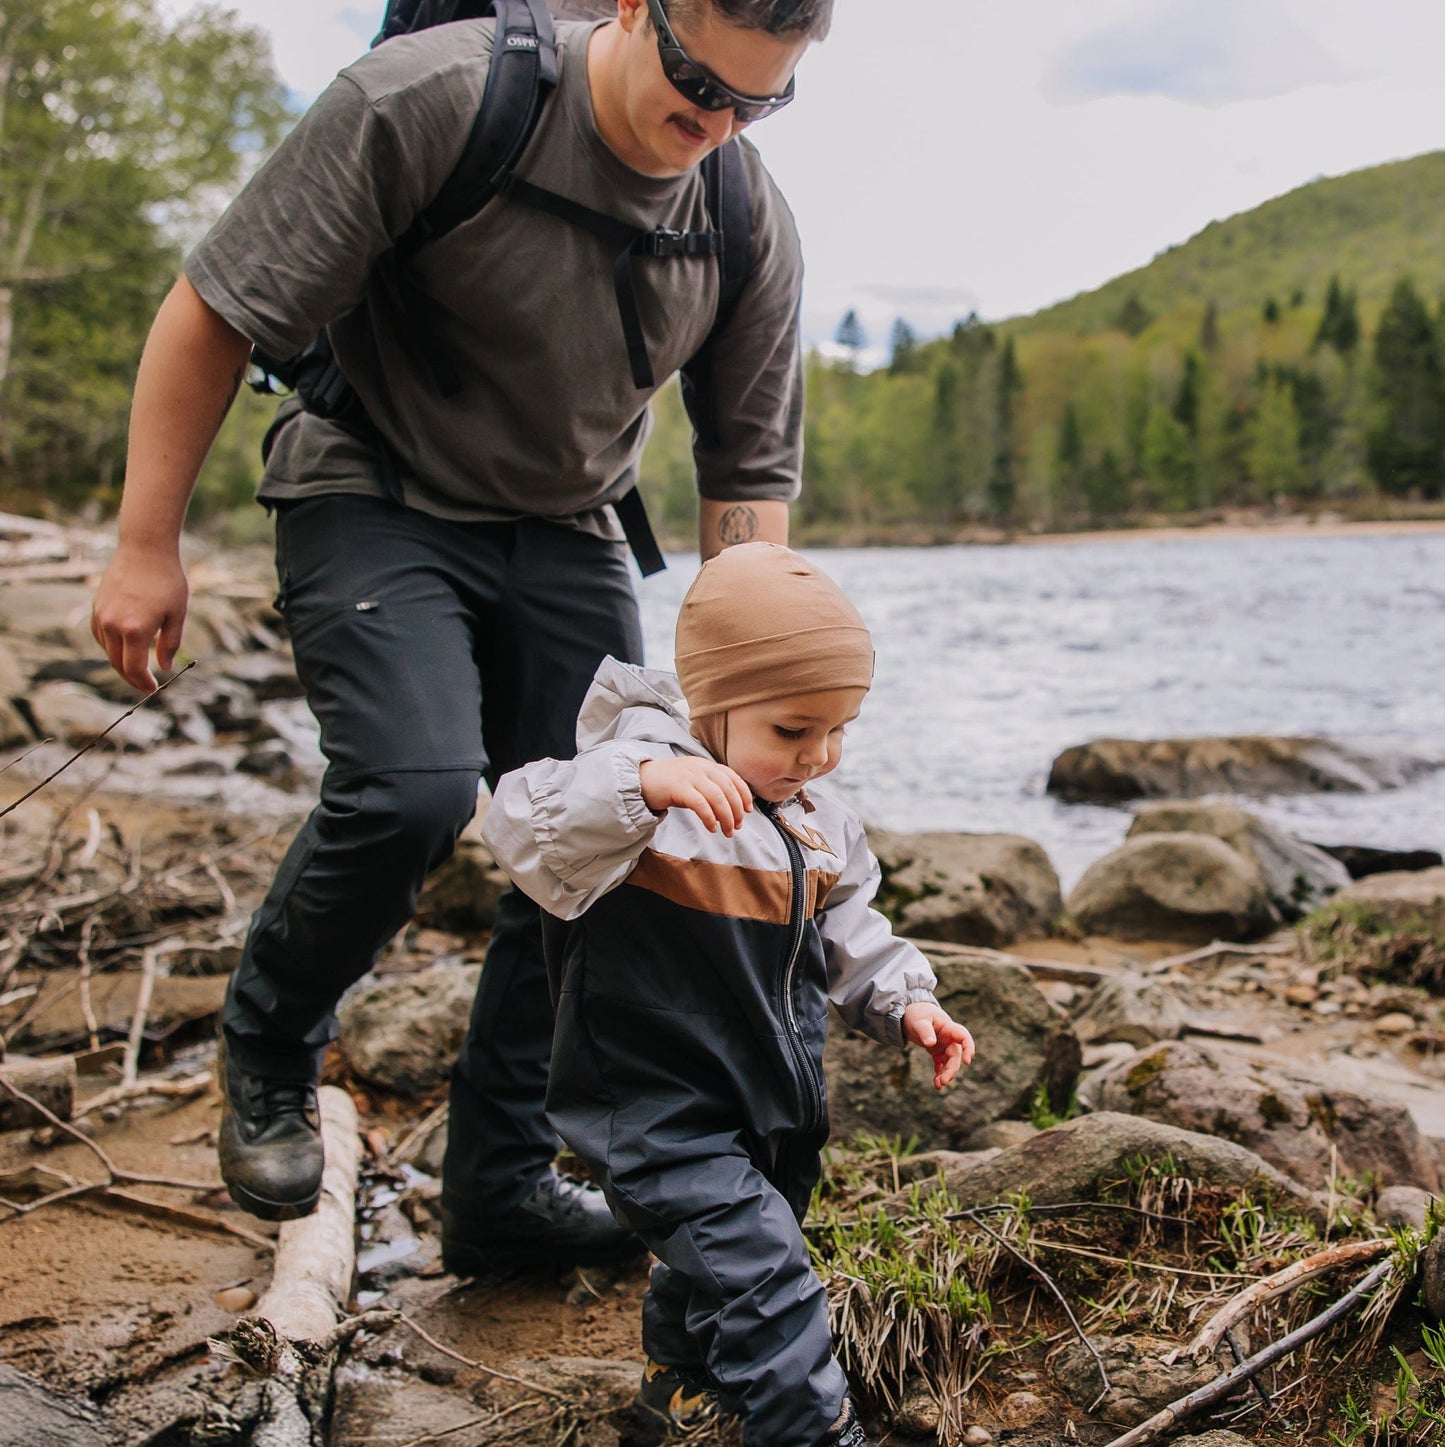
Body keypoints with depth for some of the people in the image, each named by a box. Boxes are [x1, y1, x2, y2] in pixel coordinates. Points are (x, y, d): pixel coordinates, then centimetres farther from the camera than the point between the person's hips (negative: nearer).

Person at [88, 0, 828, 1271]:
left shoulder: (754, 229, -8)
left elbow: (750, 473, 2)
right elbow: (216, 310, -16)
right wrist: (148, 545, -15)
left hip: (563, 533, 5)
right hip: (377, 498, -5)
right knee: (415, 785, -27)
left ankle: (502, 1182, 14)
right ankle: (268, 1053, 4)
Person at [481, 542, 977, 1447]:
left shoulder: (819, 827, 3)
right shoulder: (639, 797, -22)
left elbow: (850, 934, 16)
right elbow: (527, 830, -39)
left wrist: (903, 1000, 1)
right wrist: (646, 783, -52)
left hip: (778, 1102, 8)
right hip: (664, 1110, -8)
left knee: (721, 1255, 27)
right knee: (759, 1269, -19)